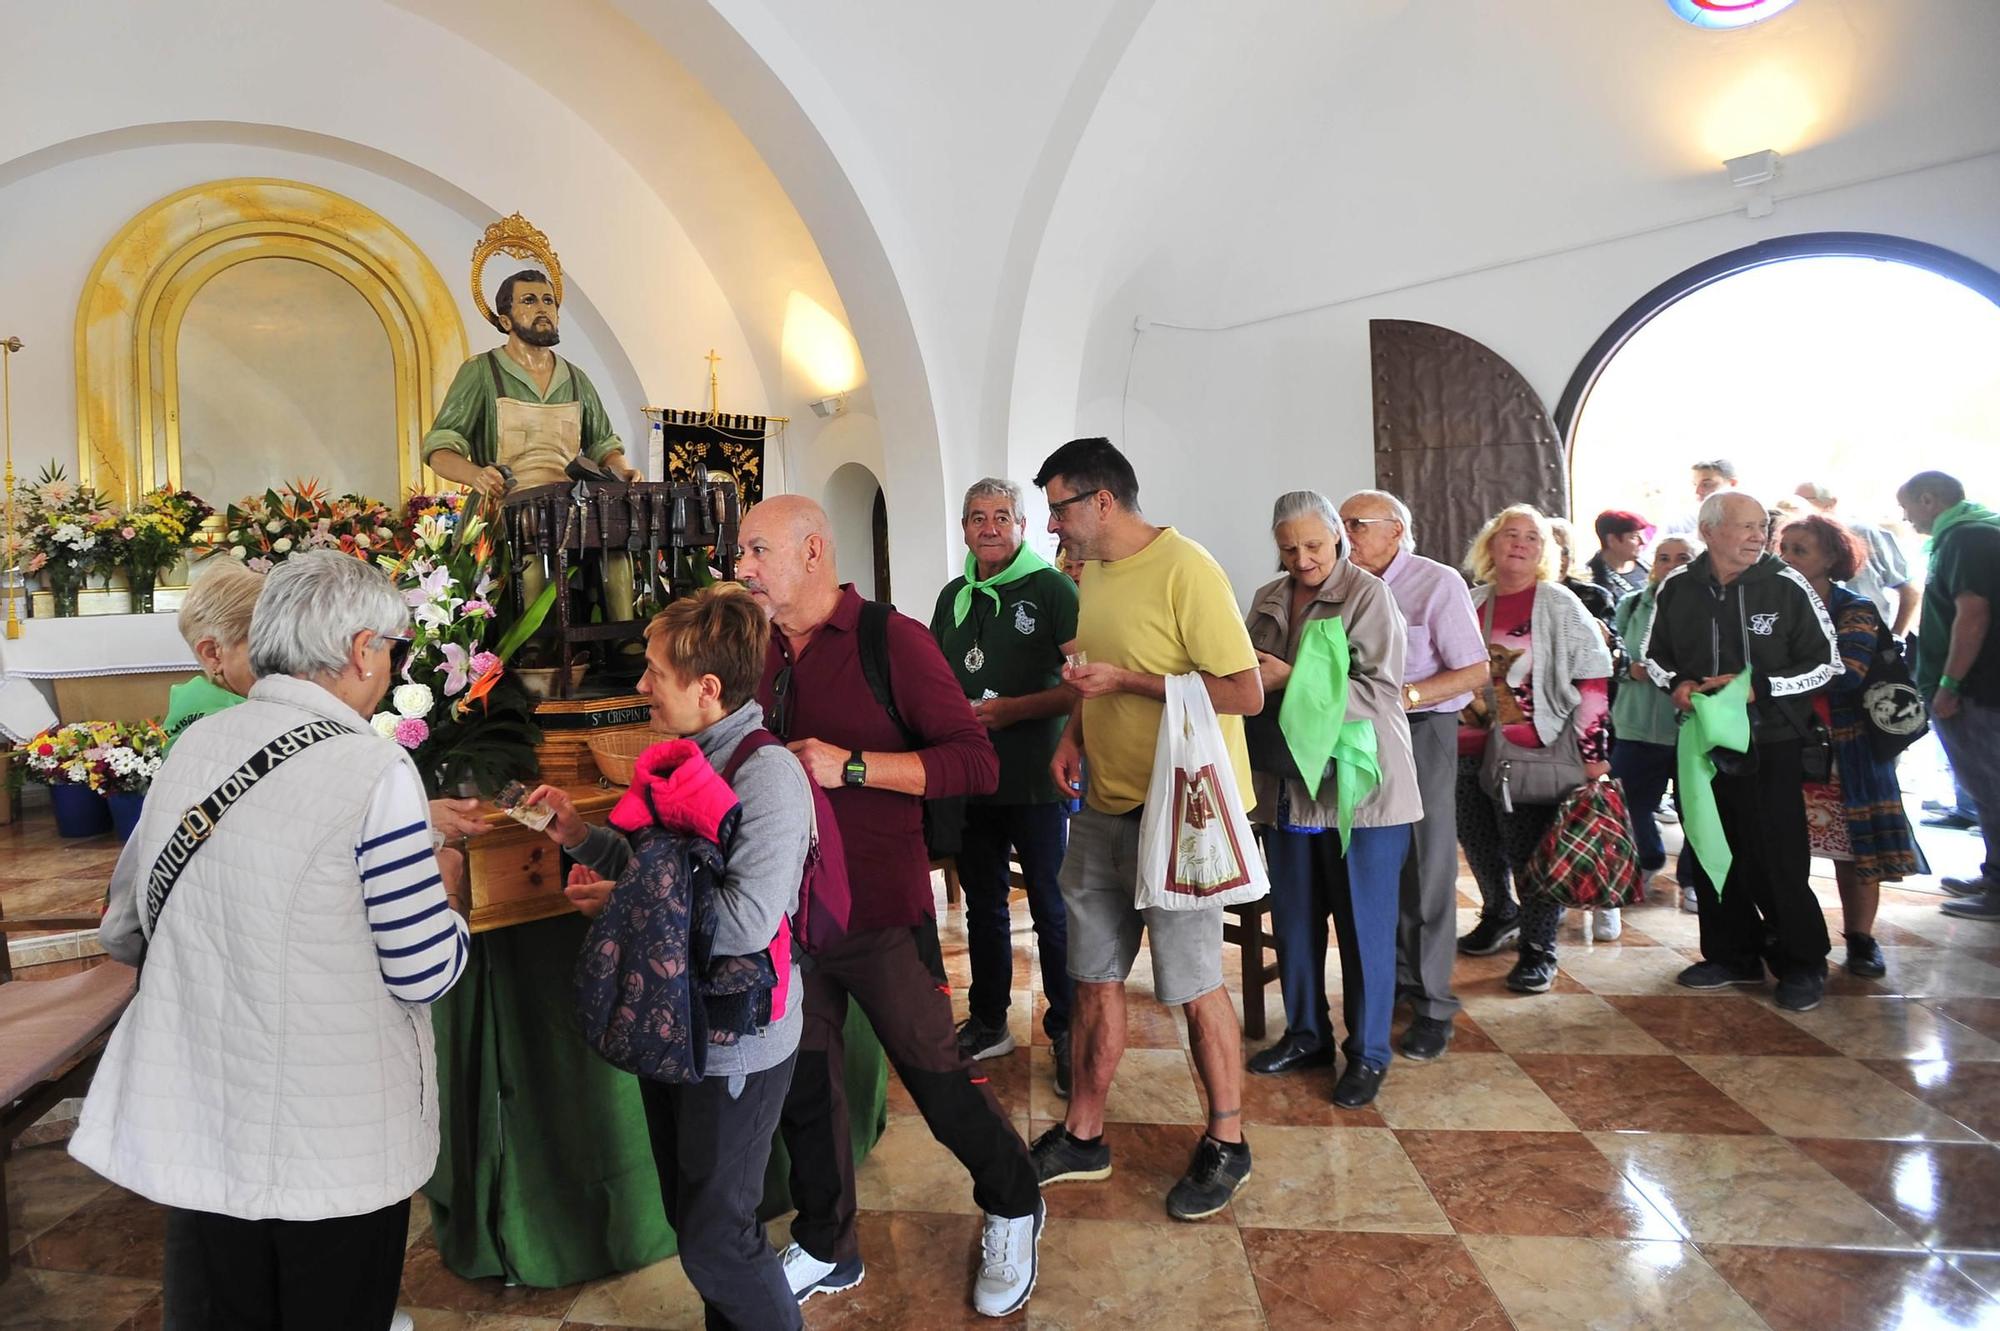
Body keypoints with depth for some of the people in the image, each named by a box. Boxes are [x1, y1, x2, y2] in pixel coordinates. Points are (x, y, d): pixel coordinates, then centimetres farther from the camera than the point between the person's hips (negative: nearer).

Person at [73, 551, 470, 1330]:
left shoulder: (193, 745, -1)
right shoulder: (374, 772, -20)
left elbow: (124, 930, 12)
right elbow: (427, 974, -17)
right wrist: (447, 886, 1)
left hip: (193, 1127, 6)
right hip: (336, 1149, -5)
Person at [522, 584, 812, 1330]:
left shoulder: (767, 774, -24)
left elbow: (747, 921, -32)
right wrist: (583, 838, 3)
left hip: (735, 1045, -9)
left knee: (716, 1244, 5)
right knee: (687, 1215, 24)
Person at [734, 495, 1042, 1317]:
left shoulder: (892, 641, -13)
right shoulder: (763, 653, 5)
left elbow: (976, 764, -17)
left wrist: (853, 766, -24)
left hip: (881, 913, -5)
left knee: (936, 1076, 8)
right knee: (802, 1086, 16)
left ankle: (1013, 1210, 36)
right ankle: (825, 1249, 39)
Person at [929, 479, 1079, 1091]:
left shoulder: (1052, 589, -8)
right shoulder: (954, 596, 11)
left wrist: (1012, 709, -20)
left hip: (1036, 780, -6)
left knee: (1052, 912, 3)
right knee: (983, 906, 17)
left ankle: (1067, 1034, 18)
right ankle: (987, 1023, 33)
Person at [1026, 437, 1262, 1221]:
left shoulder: (1184, 570, -16)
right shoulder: (1092, 573, 11)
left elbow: (1245, 692, -20)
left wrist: (1126, 679, -21)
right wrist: (1075, 732, 4)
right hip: (1104, 804, 8)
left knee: (1195, 987, 4)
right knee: (1095, 977, 15)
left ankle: (1226, 1146, 26)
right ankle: (1082, 1137, 30)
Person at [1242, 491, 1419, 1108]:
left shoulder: (1369, 595, -8)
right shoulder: (1267, 601, 10)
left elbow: (1379, 689, -17)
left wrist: (1292, 680, -21)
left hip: (1358, 785, -5)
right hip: (1287, 782, 6)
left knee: (1365, 925, 5)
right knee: (1294, 917, 15)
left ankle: (1367, 1053, 20)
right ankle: (1305, 1033, 32)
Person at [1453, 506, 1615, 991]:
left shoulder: (1558, 605, -6)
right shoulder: (1471, 603, 9)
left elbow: (1592, 678, -10)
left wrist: (1593, 753, -14)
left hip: (1529, 755, -5)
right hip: (1471, 750, 6)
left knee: (1529, 854, 0)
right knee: (1478, 844, 17)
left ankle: (1538, 948, 15)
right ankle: (1499, 915, 41)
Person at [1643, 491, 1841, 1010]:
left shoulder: (1787, 586, -7)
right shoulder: (1676, 589, 2)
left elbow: (1826, 662, -3)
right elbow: (1653, 653, 14)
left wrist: (1759, 687, -16)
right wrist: (1676, 683, -6)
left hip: (1770, 747, -3)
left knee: (1776, 859, -1)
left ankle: (1803, 963, 19)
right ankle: (1732, 955, 29)